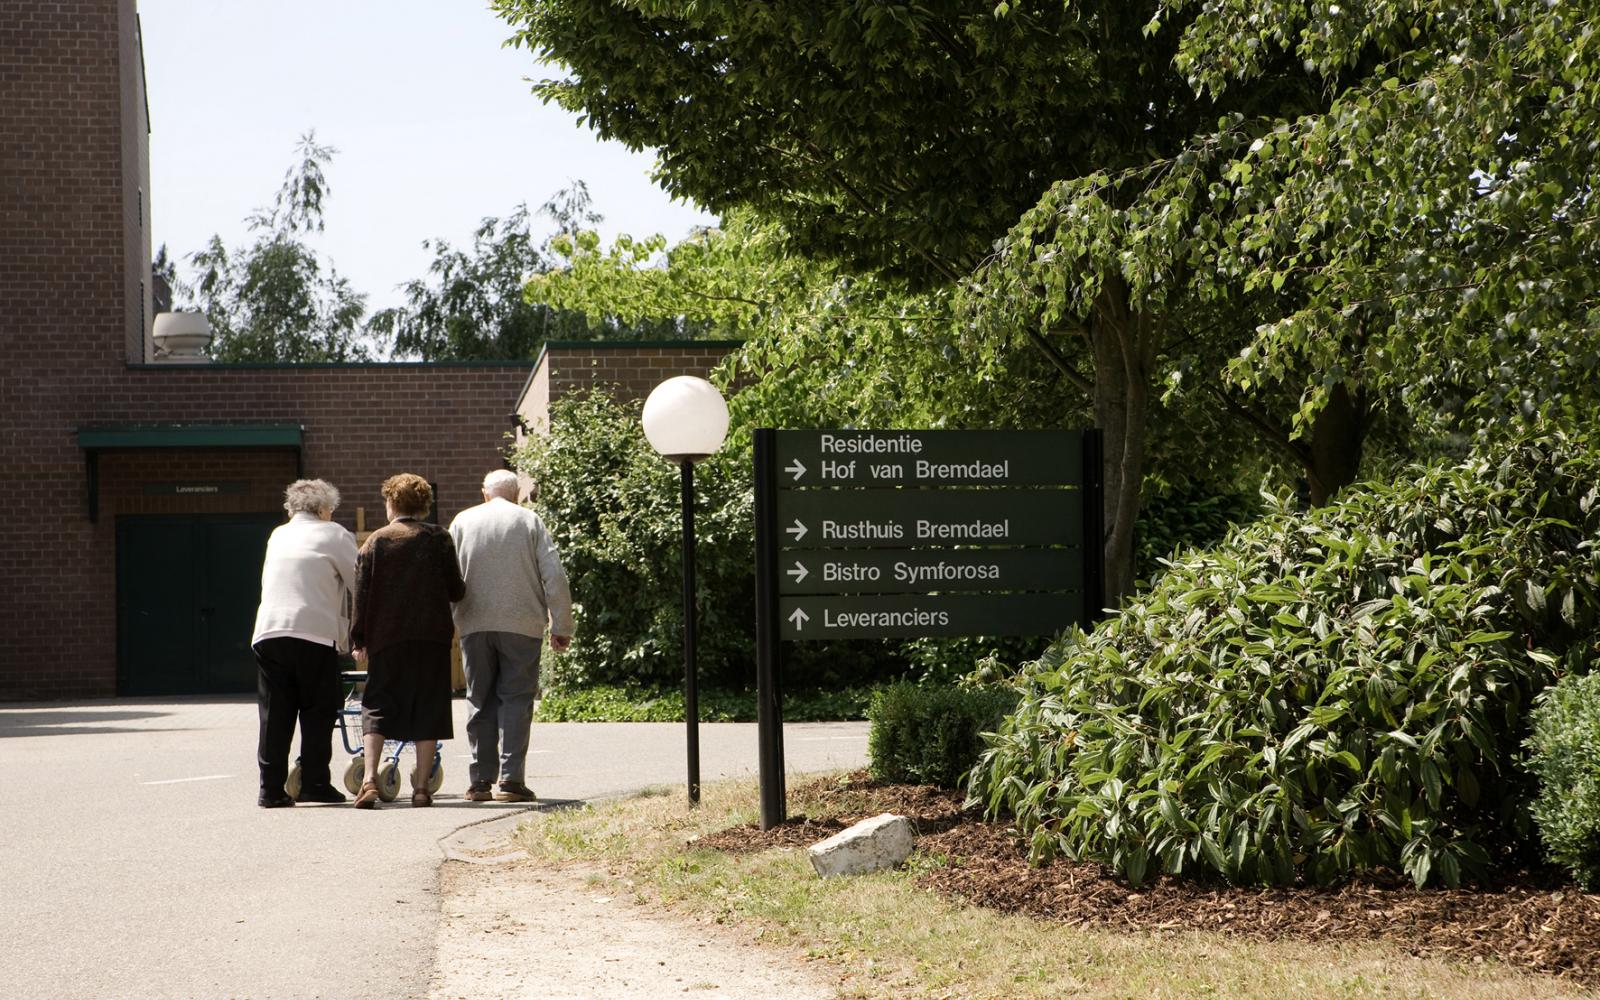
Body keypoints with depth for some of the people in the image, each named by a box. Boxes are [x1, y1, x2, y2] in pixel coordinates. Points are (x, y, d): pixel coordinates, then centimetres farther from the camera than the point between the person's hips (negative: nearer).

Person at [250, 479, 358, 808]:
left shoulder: (278, 535, 23)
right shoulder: (333, 535, 6)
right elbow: (360, 583, 4)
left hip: (268, 632, 4)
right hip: (315, 632, -4)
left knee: (274, 715, 5)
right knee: (318, 712, 4)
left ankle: (271, 789, 1)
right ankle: (314, 784, 2)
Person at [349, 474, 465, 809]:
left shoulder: (375, 541, 2)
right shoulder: (438, 538, 2)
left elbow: (362, 595, 0)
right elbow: (456, 590, 1)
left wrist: (359, 639, 5)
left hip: (386, 641, 0)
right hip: (432, 637, 0)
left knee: (377, 707, 5)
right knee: (427, 709, 5)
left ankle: (370, 780, -11)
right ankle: (421, 787, 2)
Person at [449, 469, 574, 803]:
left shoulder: (463, 521, 9)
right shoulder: (530, 521, 4)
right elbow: (554, 576, -2)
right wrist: (561, 627, 3)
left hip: (474, 625, 2)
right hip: (521, 624, -2)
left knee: (480, 700, 8)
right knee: (516, 698, 0)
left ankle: (480, 780, 6)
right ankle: (511, 778, -9)